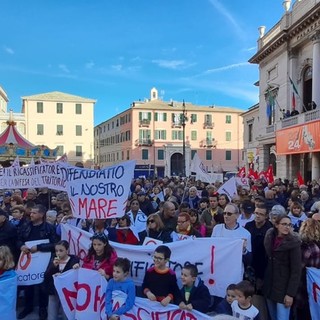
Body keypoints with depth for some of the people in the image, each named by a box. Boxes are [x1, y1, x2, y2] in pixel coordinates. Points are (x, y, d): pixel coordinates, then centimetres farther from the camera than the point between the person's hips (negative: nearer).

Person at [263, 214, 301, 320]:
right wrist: (262, 280, 8)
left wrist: (290, 293, -17)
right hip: (269, 285, 5)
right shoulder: (270, 238, 2)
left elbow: (296, 270, -15)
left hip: (283, 288, -5)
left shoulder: (293, 243, -13)